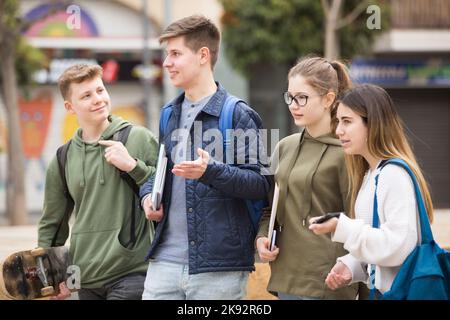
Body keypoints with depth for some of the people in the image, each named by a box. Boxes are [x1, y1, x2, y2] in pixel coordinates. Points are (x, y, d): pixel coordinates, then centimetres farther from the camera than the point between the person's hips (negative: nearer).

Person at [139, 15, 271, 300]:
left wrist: (211, 171, -24)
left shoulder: (238, 115, -5)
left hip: (219, 265, -6)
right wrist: (149, 193, 6)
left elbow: (261, 183, -10)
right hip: (166, 258, 6)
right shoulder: (169, 114, 16)